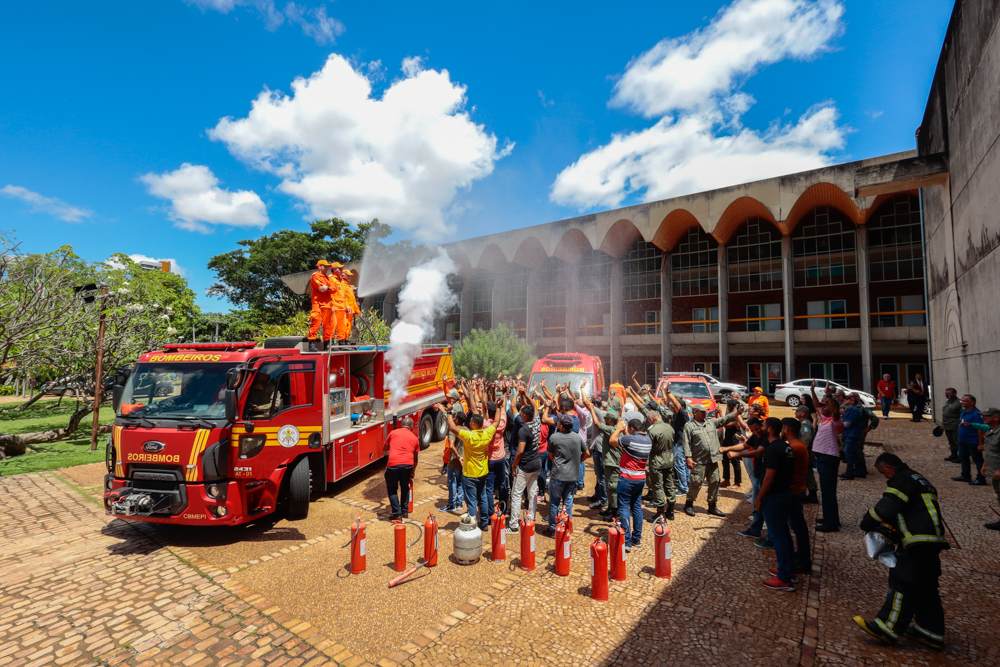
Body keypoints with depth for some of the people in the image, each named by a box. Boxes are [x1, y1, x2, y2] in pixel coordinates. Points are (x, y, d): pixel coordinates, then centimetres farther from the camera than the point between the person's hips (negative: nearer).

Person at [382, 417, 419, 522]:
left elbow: (384, 448, 25)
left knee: (392, 489, 13)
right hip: (408, 464, 2)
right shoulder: (414, 438, 18)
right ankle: (405, 512, 30)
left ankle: (397, 515, 8)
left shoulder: (393, 433, 14)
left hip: (393, 464, -2)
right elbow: (415, 458, 24)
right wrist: (412, 472, 36)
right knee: (405, 488, 23)